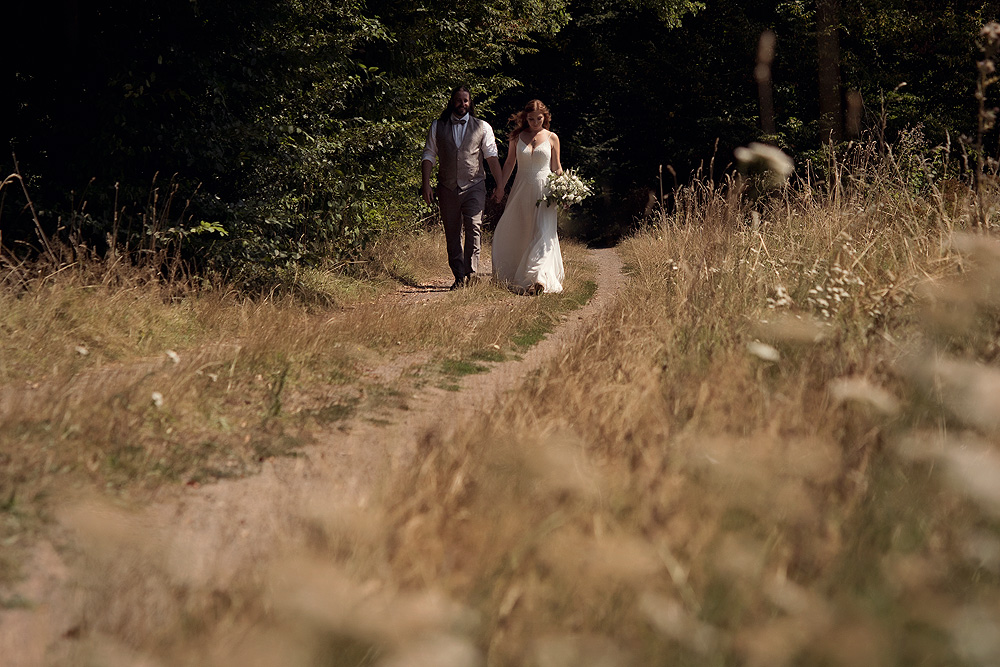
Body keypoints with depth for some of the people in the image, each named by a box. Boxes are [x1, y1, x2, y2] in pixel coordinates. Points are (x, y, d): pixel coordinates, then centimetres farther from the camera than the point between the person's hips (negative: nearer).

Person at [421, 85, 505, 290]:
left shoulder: (482, 127, 8)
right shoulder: (438, 127, 10)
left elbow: (492, 158, 4)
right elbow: (429, 156, 9)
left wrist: (500, 186, -4)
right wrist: (426, 184, -2)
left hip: (474, 186, -2)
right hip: (447, 188, 2)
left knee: (474, 227, -18)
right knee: (452, 234, 4)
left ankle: (471, 272, -12)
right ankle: (459, 276, 11)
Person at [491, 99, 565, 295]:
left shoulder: (551, 138, 3)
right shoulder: (517, 137, 6)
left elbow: (556, 167, 8)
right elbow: (509, 162, 12)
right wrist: (500, 187, 6)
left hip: (544, 190, -2)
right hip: (521, 189, 2)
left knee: (542, 233, -13)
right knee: (515, 234, 6)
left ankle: (539, 279, -21)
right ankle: (512, 276, 21)